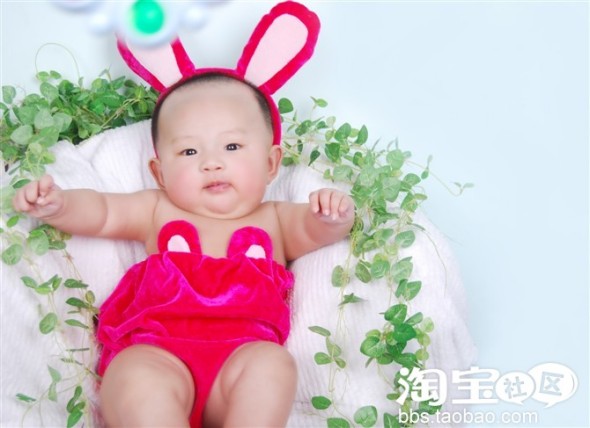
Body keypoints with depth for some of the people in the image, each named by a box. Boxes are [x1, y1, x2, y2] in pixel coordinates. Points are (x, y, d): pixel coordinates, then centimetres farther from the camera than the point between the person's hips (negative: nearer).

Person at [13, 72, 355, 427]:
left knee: (272, 365, -33)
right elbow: (97, 211, 21)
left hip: (242, 354, 1)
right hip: (156, 353, 0)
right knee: (134, 378, -34)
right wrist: (58, 204, -1)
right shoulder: (158, 210, 27)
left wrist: (332, 217, -15)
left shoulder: (273, 219, 25)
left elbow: (313, 230, 9)